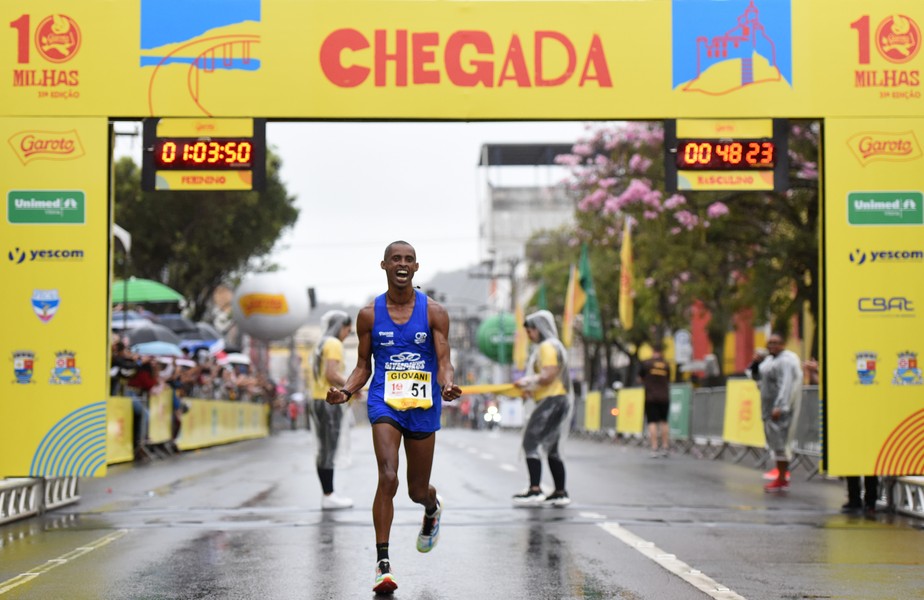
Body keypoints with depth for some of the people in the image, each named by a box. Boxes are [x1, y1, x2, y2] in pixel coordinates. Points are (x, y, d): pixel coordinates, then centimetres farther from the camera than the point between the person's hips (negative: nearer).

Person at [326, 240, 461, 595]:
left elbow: (443, 363, -3)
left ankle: (432, 507, 50)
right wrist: (345, 392, -10)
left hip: (423, 405, 1)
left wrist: (447, 386, -26)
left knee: (418, 491, 10)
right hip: (384, 402, -1)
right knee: (388, 478, -21)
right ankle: (383, 564, -15)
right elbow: (363, 367, 9)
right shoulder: (369, 314, 3)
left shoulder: (433, 312, 0)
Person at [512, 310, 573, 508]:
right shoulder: (554, 346, 22)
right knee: (551, 449, 13)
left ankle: (535, 490, -20)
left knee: (530, 442, -13)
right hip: (556, 400, 11)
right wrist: (531, 388, 12)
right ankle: (560, 493, 13)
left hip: (551, 401, -11)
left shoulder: (547, 346, -10)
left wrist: (528, 381, -9)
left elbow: (548, 376, -20)